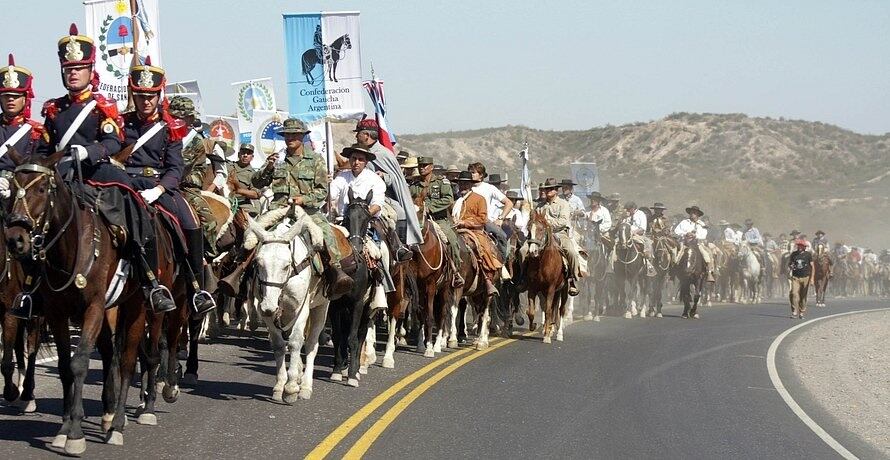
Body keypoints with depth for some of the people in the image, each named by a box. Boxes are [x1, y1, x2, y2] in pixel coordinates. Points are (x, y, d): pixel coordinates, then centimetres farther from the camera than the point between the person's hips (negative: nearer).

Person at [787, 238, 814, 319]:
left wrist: (812, 278, -3)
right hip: (795, 277, 1)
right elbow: (789, 264, 16)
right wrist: (789, 273, -3)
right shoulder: (793, 254, 5)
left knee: (803, 296, 5)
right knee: (794, 294, -13)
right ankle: (794, 312, -11)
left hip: (805, 277, -1)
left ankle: (801, 313, 15)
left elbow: (812, 267, 3)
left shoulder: (808, 254, 0)